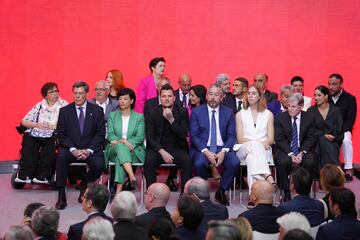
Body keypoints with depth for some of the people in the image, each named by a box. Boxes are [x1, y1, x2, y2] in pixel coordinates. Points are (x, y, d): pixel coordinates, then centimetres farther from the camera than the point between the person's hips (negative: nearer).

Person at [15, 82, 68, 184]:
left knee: (50, 142, -37)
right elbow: (24, 121, 14)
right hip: (36, 133, 2)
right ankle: (25, 175, -34)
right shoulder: (39, 106, 19)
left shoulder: (63, 105, 12)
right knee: (28, 140, -31)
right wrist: (36, 125, -4)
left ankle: (42, 176, -37)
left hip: (54, 134, -2)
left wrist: (53, 126, -13)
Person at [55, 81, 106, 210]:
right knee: (61, 155, -32)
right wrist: (73, 150, -17)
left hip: (91, 149, 0)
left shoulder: (97, 110, 5)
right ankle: (61, 196, -27)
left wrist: (89, 150, -15)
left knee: (99, 165, -30)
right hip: (71, 149, 0)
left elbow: (100, 134, 0)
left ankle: (85, 186, 5)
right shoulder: (65, 111, 6)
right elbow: (61, 135, 0)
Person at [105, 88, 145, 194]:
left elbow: (140, 137, 3)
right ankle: (132, 176, -55)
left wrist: (128, 142, -18)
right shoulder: (112, 115, 20)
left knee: (120, 157, -36)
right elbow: (110, 134, 6)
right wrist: (121, 141, -17)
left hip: (134, 151, -1)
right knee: (120, 146, -37)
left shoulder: (139, 117, 16)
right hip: (114, 149, 1)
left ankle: (118, 190, -48)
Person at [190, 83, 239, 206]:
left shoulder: (228, 113, 9)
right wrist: (206, 152, -17)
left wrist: (224, 152, -14)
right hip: (202, 148, -2)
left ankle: (221, 192, -5)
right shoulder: (196, 112, 4)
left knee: (235, 163, -27)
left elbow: (231, 136, 5)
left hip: (222, 149, 2)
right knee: (199, 163, -34)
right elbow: (193, 136, -2)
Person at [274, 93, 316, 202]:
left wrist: (302, 153, -17)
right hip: (285, 150, -1)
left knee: (309, 162, -30)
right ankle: (286, 192, -18)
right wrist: (291, 154, -20)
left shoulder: (309, 118, 2)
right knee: (284, 162, -33)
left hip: (303, 149, 1)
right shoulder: (280, 118, -2)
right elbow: (279, 139, -7)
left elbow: (310, 139, 1)